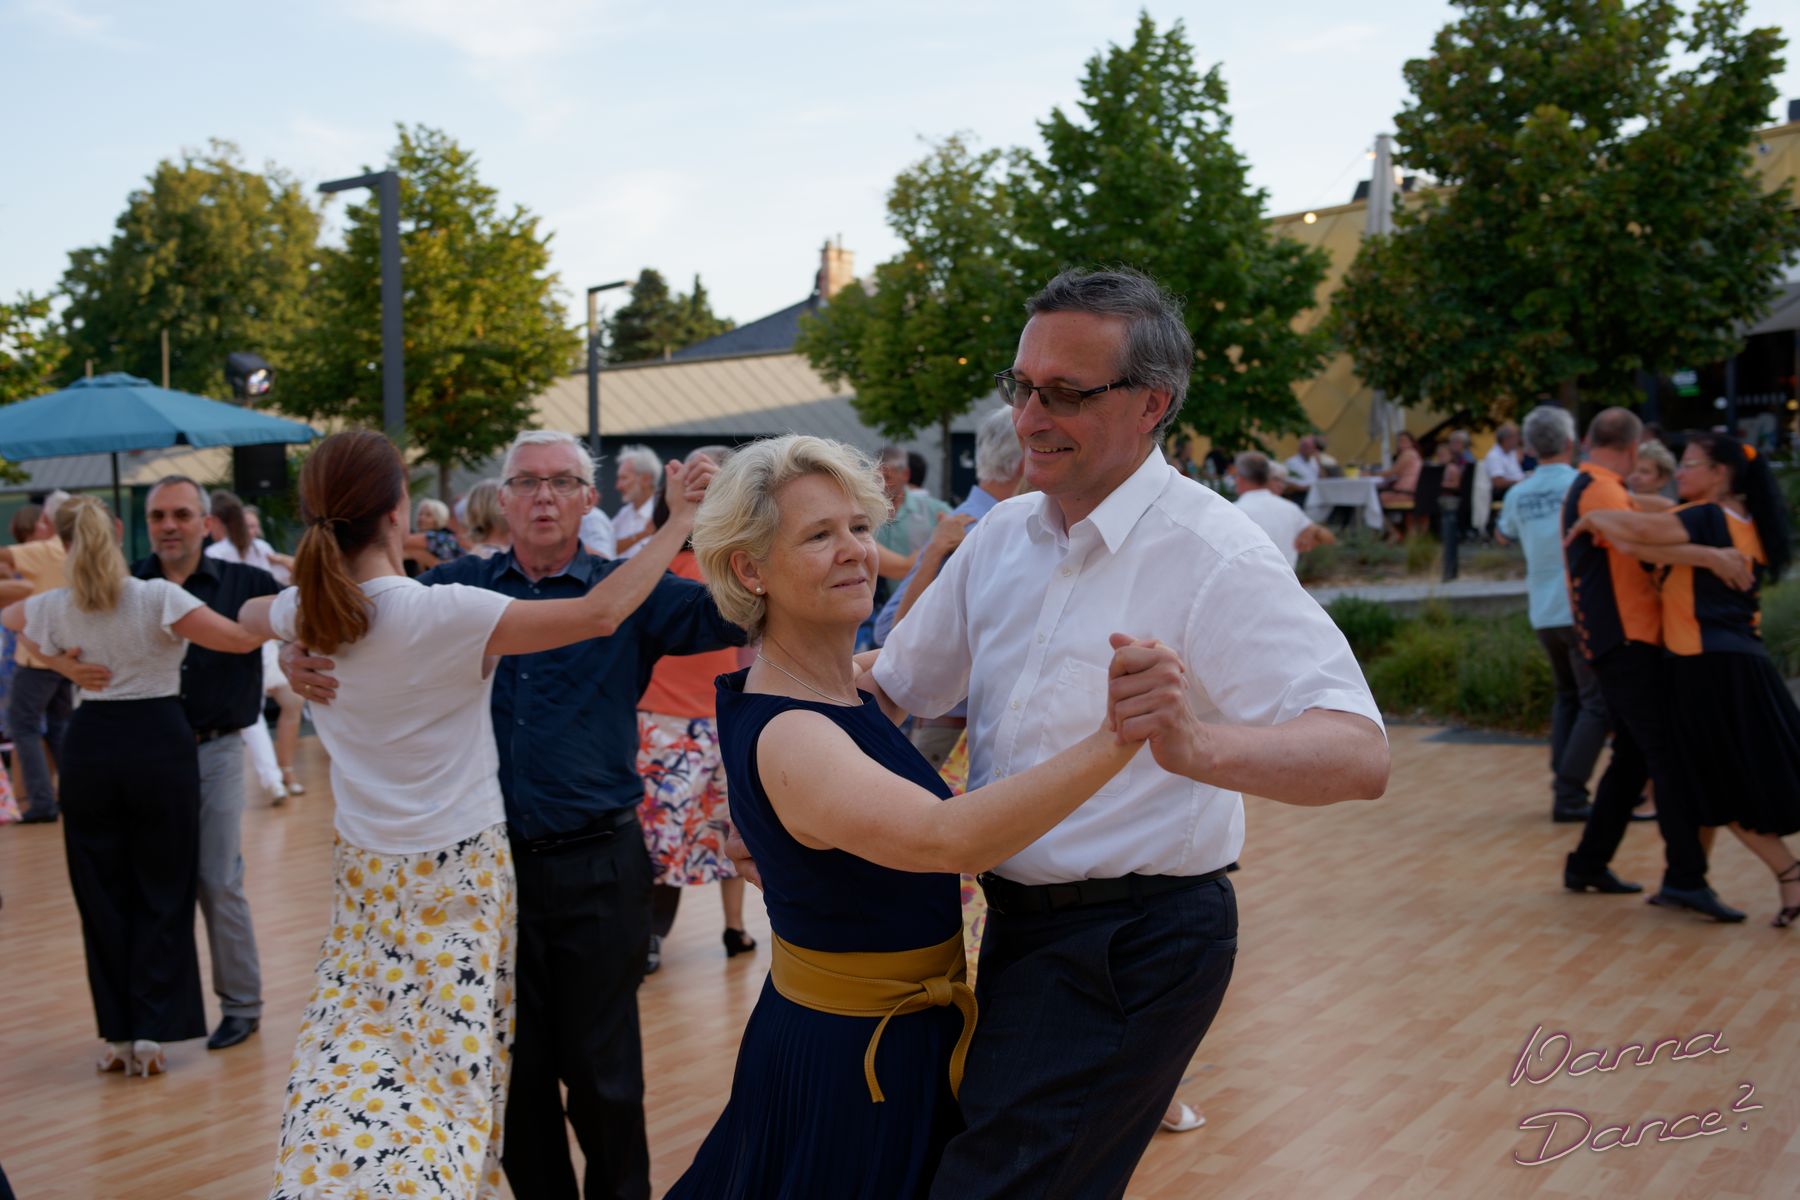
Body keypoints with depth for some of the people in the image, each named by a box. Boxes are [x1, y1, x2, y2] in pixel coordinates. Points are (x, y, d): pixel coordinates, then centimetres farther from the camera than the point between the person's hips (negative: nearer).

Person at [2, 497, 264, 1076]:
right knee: (163, 892, 9)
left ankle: (117, 1034, 15)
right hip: (161, 743, -2)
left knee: (103, 894, 12)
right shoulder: (158, 598, -12)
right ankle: (151, 1031, 5)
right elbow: (242, 639, -19)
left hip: (89, 748, 2)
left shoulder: (56, 608, -1)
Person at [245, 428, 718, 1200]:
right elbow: (602, 613, -21)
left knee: (350, 1063, 11)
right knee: (447, 1069, 3)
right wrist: (679, 524, -12)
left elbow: (250, 615, 25)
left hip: (366, 876, 5)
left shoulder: (306, 613, -2)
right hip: (459, 875, -5)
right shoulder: (443, 613, -20)